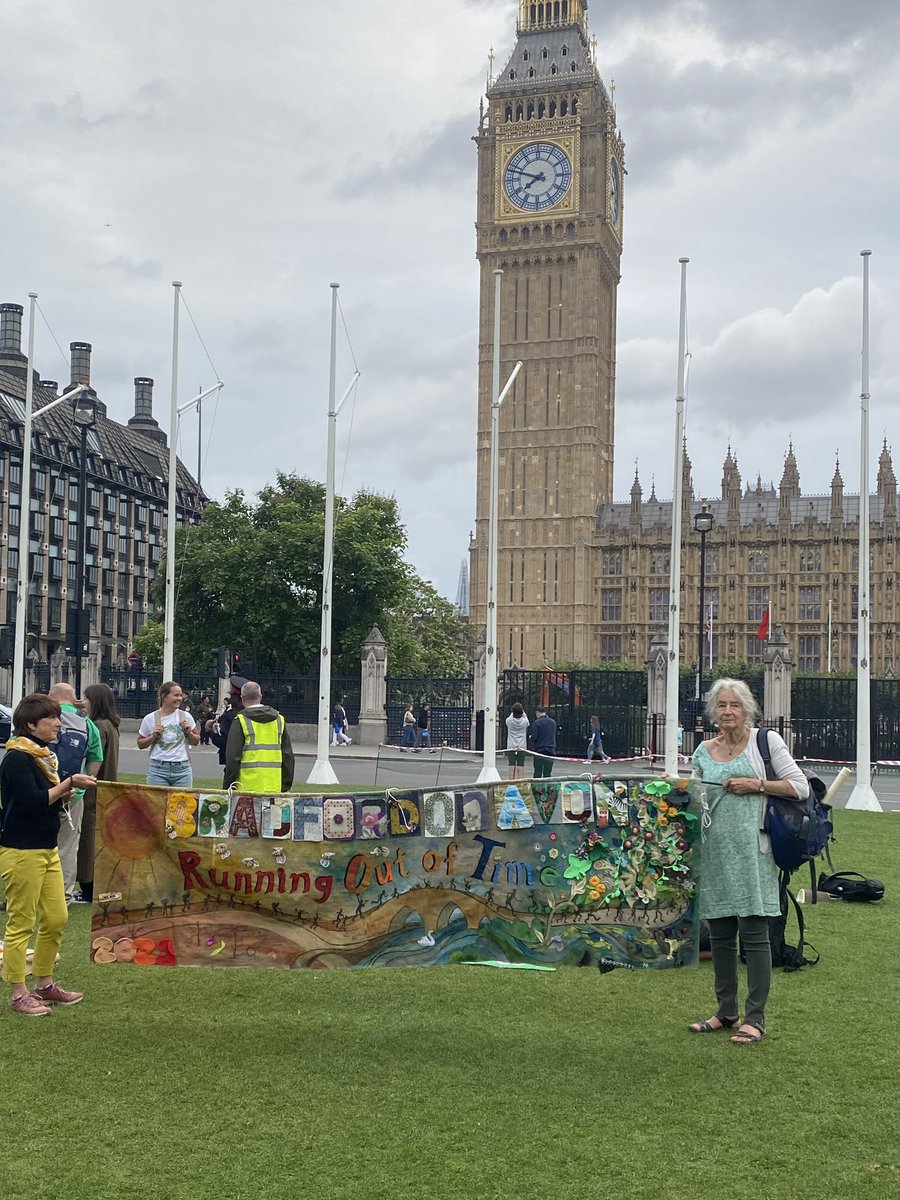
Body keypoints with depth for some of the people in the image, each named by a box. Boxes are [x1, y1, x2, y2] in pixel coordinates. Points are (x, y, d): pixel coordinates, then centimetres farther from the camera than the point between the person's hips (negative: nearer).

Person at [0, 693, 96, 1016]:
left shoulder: (43, 756, 13)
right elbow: (32, 801, -24)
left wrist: (66, 795, 2)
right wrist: (68, 784, -20)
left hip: (47, 849, 9)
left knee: (56, 918, 12)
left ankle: (44, 985, 26)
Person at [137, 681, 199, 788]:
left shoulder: (186, 716, 4)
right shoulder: (150, 719, 0)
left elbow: (196, 742, 14)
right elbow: (140, 745, 8)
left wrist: (189, 732, -5)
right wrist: (153, 737, -8)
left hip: (183, 768, 1)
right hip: (158, 769, -1)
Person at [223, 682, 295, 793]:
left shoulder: (240, 721, -3)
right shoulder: (279, 719, 12)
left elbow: (233, 758, -6)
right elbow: (288, 756, 14)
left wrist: (228, 787, 1)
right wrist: (286, 787, 19)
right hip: (274, 787, 4)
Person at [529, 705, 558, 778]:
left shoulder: (537, 722, -9)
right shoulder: (553, 722, 8)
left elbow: (534, 738, -12)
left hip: (539, 750, -4)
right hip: (551, 751, 4)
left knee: (537, 774, 2)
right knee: (547, 774, 6)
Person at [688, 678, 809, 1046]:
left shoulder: (766, 741, -1)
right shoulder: (704, 751, 11)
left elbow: (800, 787, -3)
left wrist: (757, 785, -11)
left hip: (751, 848, -5)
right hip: (714, 850, 5)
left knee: (754, 933, -3)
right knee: (719, 934, 11)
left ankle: (755, 1018, 6)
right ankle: (726, 1011, 23)